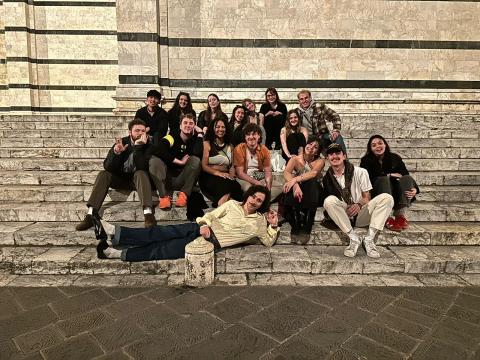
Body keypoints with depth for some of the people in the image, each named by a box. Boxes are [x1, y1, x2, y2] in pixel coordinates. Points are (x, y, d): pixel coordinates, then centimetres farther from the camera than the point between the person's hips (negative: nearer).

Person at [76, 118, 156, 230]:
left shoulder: (148, 144, -11)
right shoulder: (122, 142, -4)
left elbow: (142, 167, -27)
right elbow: (107, 167, -12)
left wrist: (138, 147, -34)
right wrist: (116, 152, -30)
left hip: (138, 179, -3)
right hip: (121, 178, 3)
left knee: (141, 173, -33)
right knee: (103, 174, -21)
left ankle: (148, 213, -48)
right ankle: (90, 215, -28)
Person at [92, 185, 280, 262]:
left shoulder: (259, 222, 10)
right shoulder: (233, 204, 13)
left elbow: (269, 242, 11)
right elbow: (211, 215, 9)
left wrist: (274, 226, -3)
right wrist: (204, 225, -10)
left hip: (213, 241, -2)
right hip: (202, 229, 3)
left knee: (162, 250, -14)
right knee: (162, 233, -18)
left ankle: (119, 253, -15)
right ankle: (113, 233, -22)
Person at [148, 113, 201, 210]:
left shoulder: (195, 140, 3)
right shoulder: (172, 137, -6)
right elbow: (155, 150, -26)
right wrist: (179, 161, -23)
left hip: (183, 180, 1)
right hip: (165, 179, -1)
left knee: (196, 160, -22)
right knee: (154, 160, -25)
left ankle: (184, 194, -22)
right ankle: (164, 196, -29)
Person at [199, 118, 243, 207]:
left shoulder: (230, 146, 21)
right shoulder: (207, 144, 8)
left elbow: (232, 166, 15)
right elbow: (204, 166, -2)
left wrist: (231, 177, -7)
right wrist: (217, 173, -19)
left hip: (225, 177, 4)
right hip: (209, 177, -3)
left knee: (236, 186, -32)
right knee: (223, 183, -38)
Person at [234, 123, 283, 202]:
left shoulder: (264, 149, 0)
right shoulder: (239, 149, -11)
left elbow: (268, 171, -2)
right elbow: (240, 173, -14)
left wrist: (268, 184, -24)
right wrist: (256, 183, -25)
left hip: (260, 178, 5)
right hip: (245, 179, -4)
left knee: (280, 187, -15)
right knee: (248, 188, -38)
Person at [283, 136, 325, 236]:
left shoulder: (320, 161, -5)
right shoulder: (295, 159, -3)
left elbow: (313, 173, -27)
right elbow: (286, 172, -23)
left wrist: (295, 179, -40)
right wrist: (295, 185, -43)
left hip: (312, 194, 0)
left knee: (312, 182, -33)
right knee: (292, 187, -32)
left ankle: (307, 223, -30)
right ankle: (295, 222, -27)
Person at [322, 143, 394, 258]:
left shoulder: (360, 172, 1)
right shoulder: (327, 178, 5)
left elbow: (367, 197, 1)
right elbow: (328, 203, 7)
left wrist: (359, 205, -22)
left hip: (360, 214, 0)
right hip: (343, 216, 0)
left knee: (387, 198, -21)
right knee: (329, 200, -31)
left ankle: (369, 239, -24)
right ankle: (353, 239, -24)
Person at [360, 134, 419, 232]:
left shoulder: (395, 158, 7)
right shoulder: (366, 161, 0)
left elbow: (406, 176, -1)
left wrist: (414, 189, -22)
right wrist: (389, 175, -14)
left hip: (396, 196, 3)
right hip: (376, 195, -3)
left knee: (407, 178, -21)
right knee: (383, 179, -31)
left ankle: (400, 215, -29)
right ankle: (386, 218, -38)